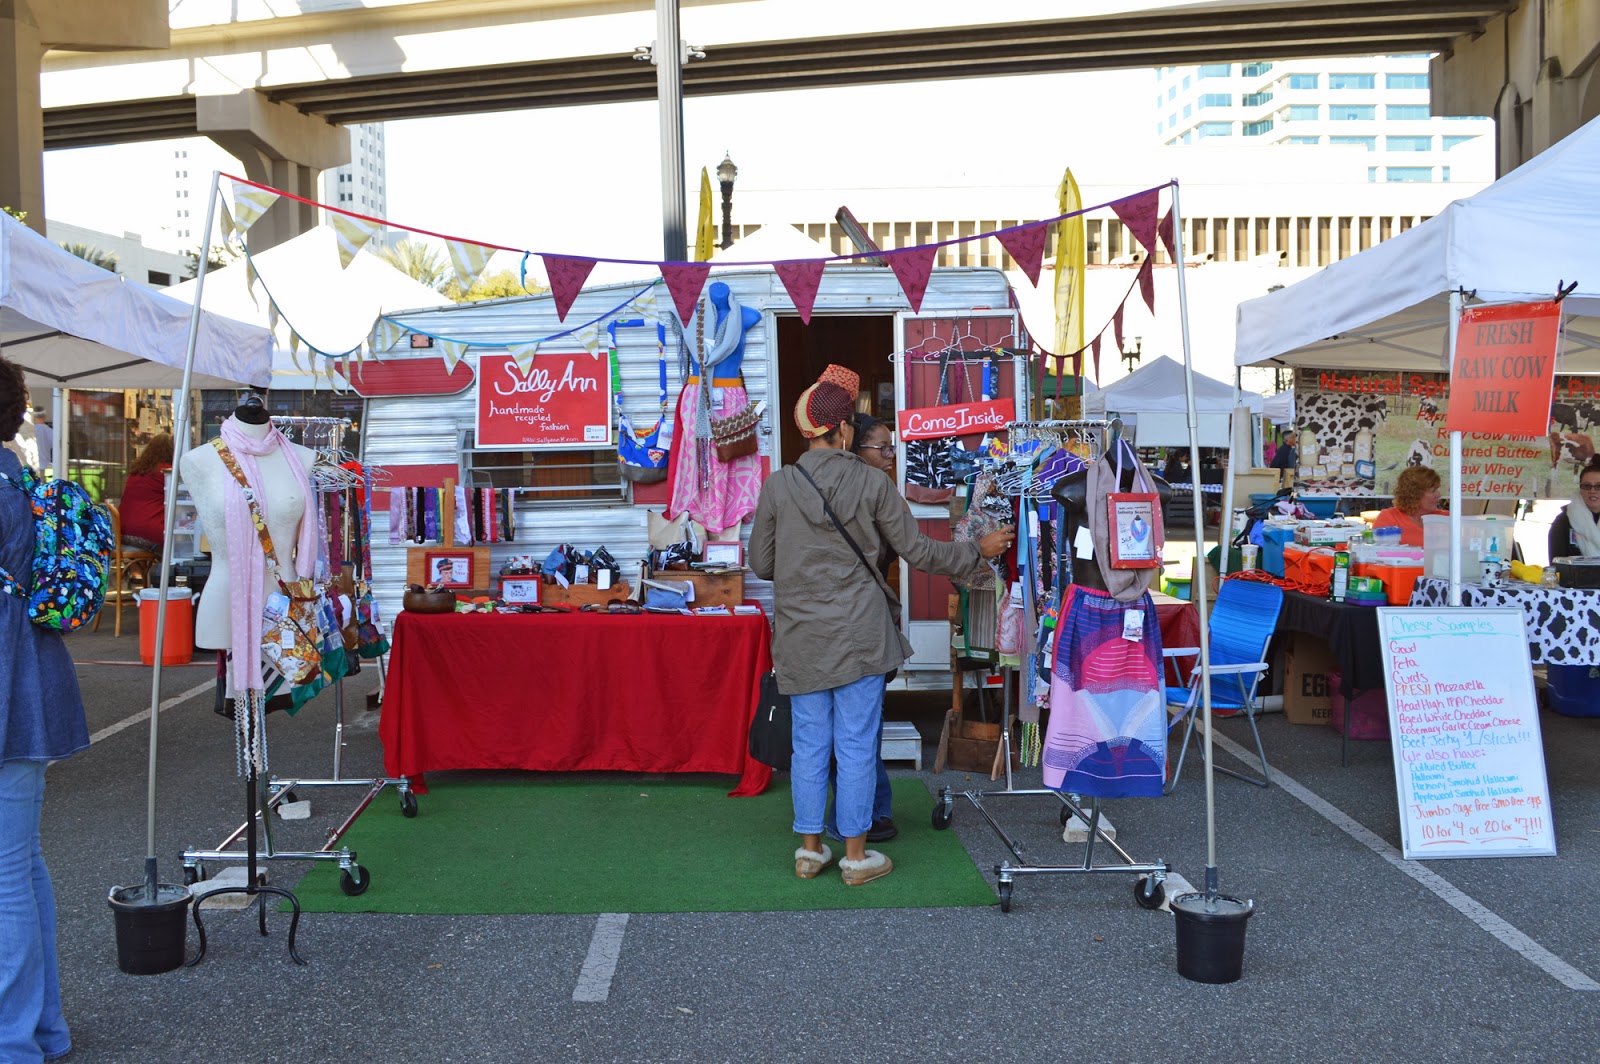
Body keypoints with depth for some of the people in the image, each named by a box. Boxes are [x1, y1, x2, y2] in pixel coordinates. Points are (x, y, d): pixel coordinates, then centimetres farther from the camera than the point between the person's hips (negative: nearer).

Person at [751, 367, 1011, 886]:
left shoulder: (778, 485, -3)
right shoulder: (872, 483, -7)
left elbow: (760, 564, 4)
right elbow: (918, 551, 0)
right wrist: (979, 550, 14)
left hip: (801, 637, 2)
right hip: (859, 635, -2)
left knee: (810, 743, 11)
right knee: (856, 745, 5)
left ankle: (810, 848, 21)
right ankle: (856, 854, 14)